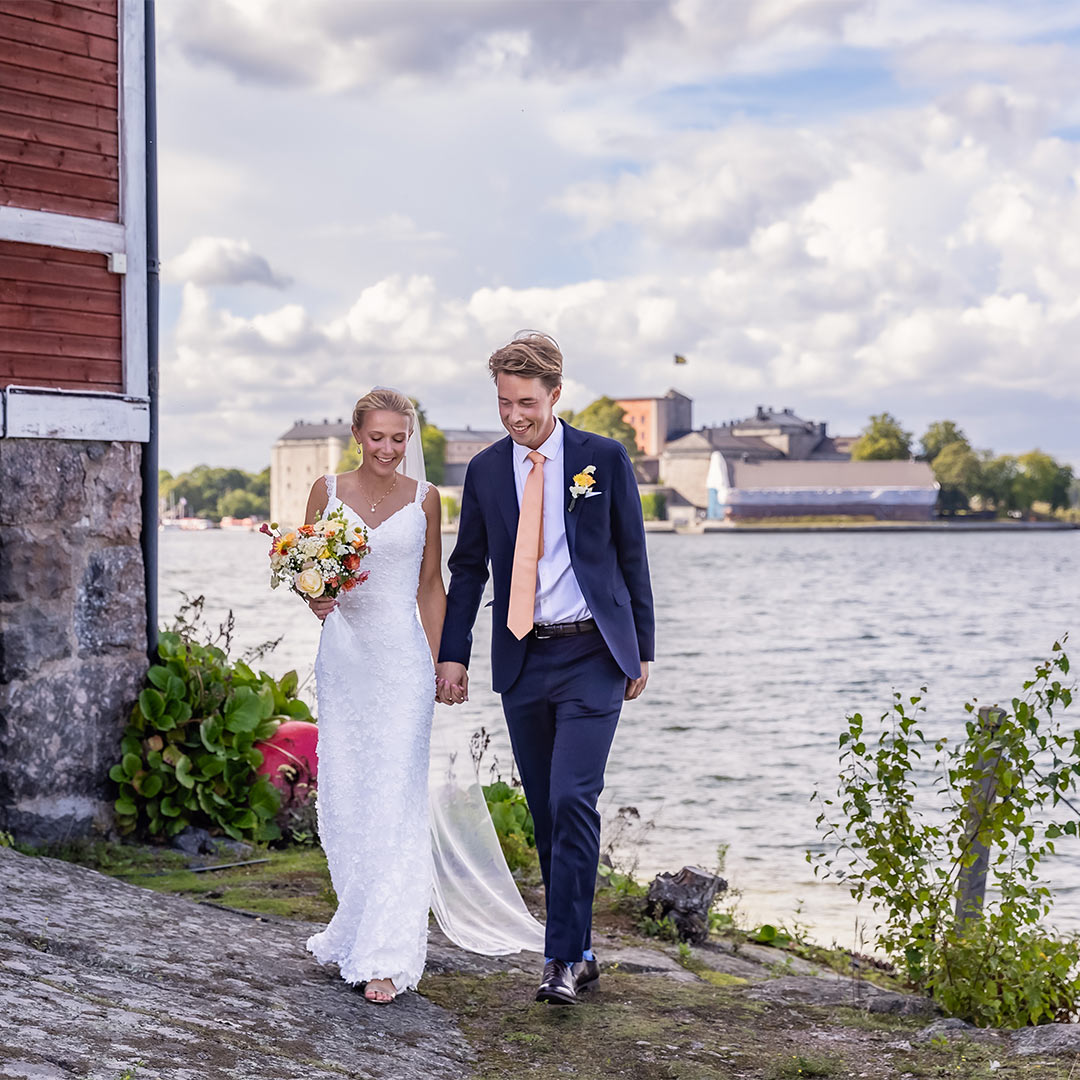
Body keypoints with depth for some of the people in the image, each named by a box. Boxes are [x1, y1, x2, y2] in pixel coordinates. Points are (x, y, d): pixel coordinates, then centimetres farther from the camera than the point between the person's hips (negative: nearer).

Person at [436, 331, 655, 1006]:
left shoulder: (606, 458, 0)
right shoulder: (486, 470, 7)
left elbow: (633, 557, 4)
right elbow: (468, 567, 12)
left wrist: (642, 649, 3)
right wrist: (454, 653, 5)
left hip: (592, 654, -4)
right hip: (521, 662, 4)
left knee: (572, 800, -15)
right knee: (546, 812, 8)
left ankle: (565, 957, -8)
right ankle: (580, 952, 19)